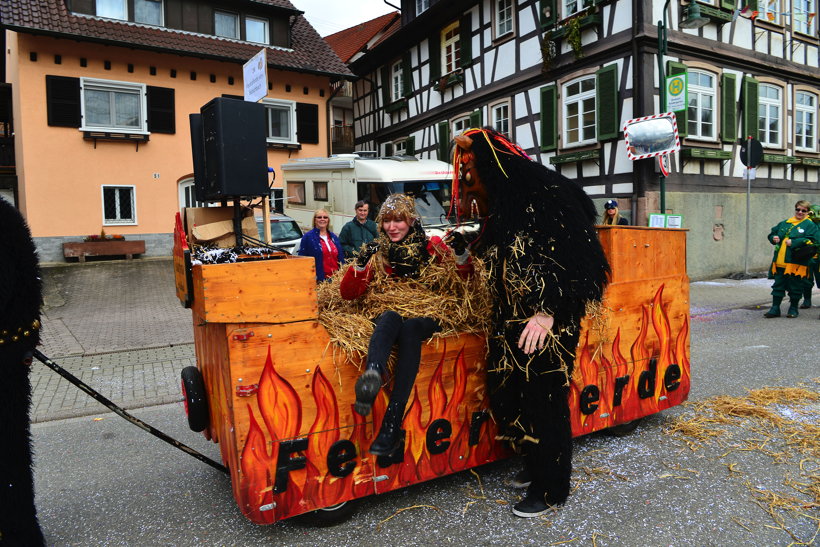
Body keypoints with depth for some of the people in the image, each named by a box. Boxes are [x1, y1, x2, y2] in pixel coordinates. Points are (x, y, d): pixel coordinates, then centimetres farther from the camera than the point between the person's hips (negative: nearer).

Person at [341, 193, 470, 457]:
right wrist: (361, 263, -17)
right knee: (390, 317, -35)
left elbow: (465, 277, 7)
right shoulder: (377, 251, 7)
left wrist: (461, 253, -14)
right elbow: (347, 293, 1)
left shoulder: (430, 245, 5)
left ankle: (393, 422, -45)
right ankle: (373, 374, -66)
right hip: (390, 315, 1)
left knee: (409, 328, -36)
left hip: (425, 317, -1)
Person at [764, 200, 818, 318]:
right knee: (778, 285, 7)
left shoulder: (810, 225, -1)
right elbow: (772, 233, 26)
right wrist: (774, 238, 3)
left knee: (795, 287, 5)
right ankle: (775, 308, 13)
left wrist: (793, 243, -18)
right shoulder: (785, 223, 15)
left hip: (797, 263, -4)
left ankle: (793, 308, 20)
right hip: (780, 262, 5)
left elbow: (812, 241, -13)